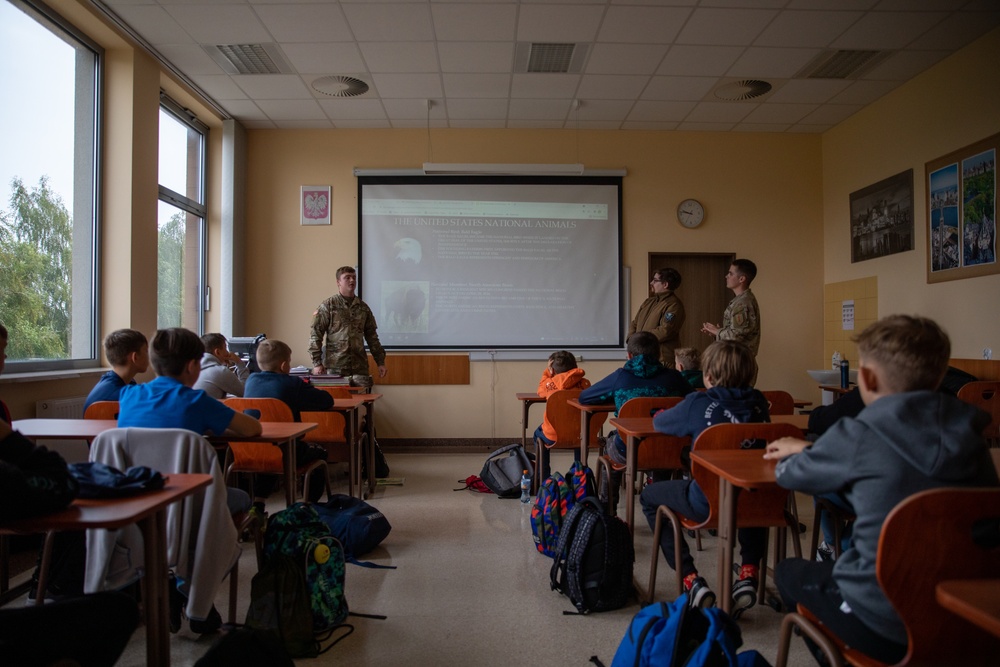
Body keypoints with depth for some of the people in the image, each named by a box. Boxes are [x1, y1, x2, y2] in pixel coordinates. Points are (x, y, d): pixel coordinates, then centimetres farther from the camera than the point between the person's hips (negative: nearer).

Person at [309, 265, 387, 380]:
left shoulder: (363, 307, 12)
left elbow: (372, 337, 15)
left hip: (360, 367, 3)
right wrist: (317, 363, -10)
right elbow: (315, 335, -3)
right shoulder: (327, 306, 0)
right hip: (335, 367, -3)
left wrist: (380, 362, 11)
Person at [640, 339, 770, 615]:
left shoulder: (698, 404, -10)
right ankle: (749, 574, 29)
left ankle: (692, 581, 10)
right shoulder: (758, 403, 3)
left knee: (649, 496, 19)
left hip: (707, 503, -5)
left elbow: (659, 422, 7)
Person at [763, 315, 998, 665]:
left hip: (886, 626, -5)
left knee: (789, 571, 22)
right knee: (835, 561, 30)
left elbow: (789, 474, -1)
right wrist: (812, 449, 24)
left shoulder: (858, 436, -19)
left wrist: (802, 452, 23)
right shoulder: (969, 435, -2)